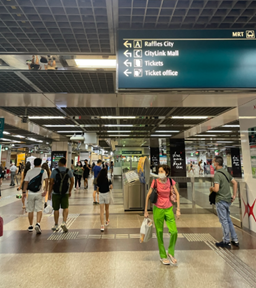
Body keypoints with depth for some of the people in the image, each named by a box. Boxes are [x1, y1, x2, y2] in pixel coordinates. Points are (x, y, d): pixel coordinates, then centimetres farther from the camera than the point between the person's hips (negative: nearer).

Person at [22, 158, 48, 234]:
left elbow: (26, 183, 1)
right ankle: (38, 224, -15)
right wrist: (45, 190, -13)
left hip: (30, 193, 2)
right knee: (39, 210, 2)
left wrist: (24, 192, 6)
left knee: (30, 211, 13)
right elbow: (46, 181, -13)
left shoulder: (29, 171, 3)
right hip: (39, 193, -2)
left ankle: (30, 226, 24)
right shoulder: (43, 171, -2)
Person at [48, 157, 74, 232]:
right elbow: (72, 182, 6)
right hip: (65, 193, 1)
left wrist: (49, 193, 1)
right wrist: (70, 191, 18)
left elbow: (51, 183, -7)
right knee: (65, 208, 9)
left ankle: (56, 225, 24)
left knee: (56, 209, 11)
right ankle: (64, 222, -7)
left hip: (56, 193, -1)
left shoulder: (55, 171, -6)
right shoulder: (68, 171, 1)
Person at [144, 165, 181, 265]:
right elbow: (148, 196, -6)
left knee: (174, 232, -4)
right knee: (159, 233, 7)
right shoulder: (155, 182, -11)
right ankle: (163, 256, 28)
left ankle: (170, 253, 23)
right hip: (158, 209, -2)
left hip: (169, 209, 2)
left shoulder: (171, 181, -4)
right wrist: (146, 211, -4)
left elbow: (177, 194, 3)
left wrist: (178, 209, -1)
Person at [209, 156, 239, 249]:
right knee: (228, 220, 19)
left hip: (221, 201, -8)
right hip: (228, 200, 9)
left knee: (224, 221, 3)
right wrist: (234, 195, 16)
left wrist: (211, 188, -5)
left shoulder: (217, 174, -19)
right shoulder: (226, 172, 8)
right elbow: (235, 183, 14)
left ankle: (226, 242, 15)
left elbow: (216, 189, -26)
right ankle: (235, 240, 27)